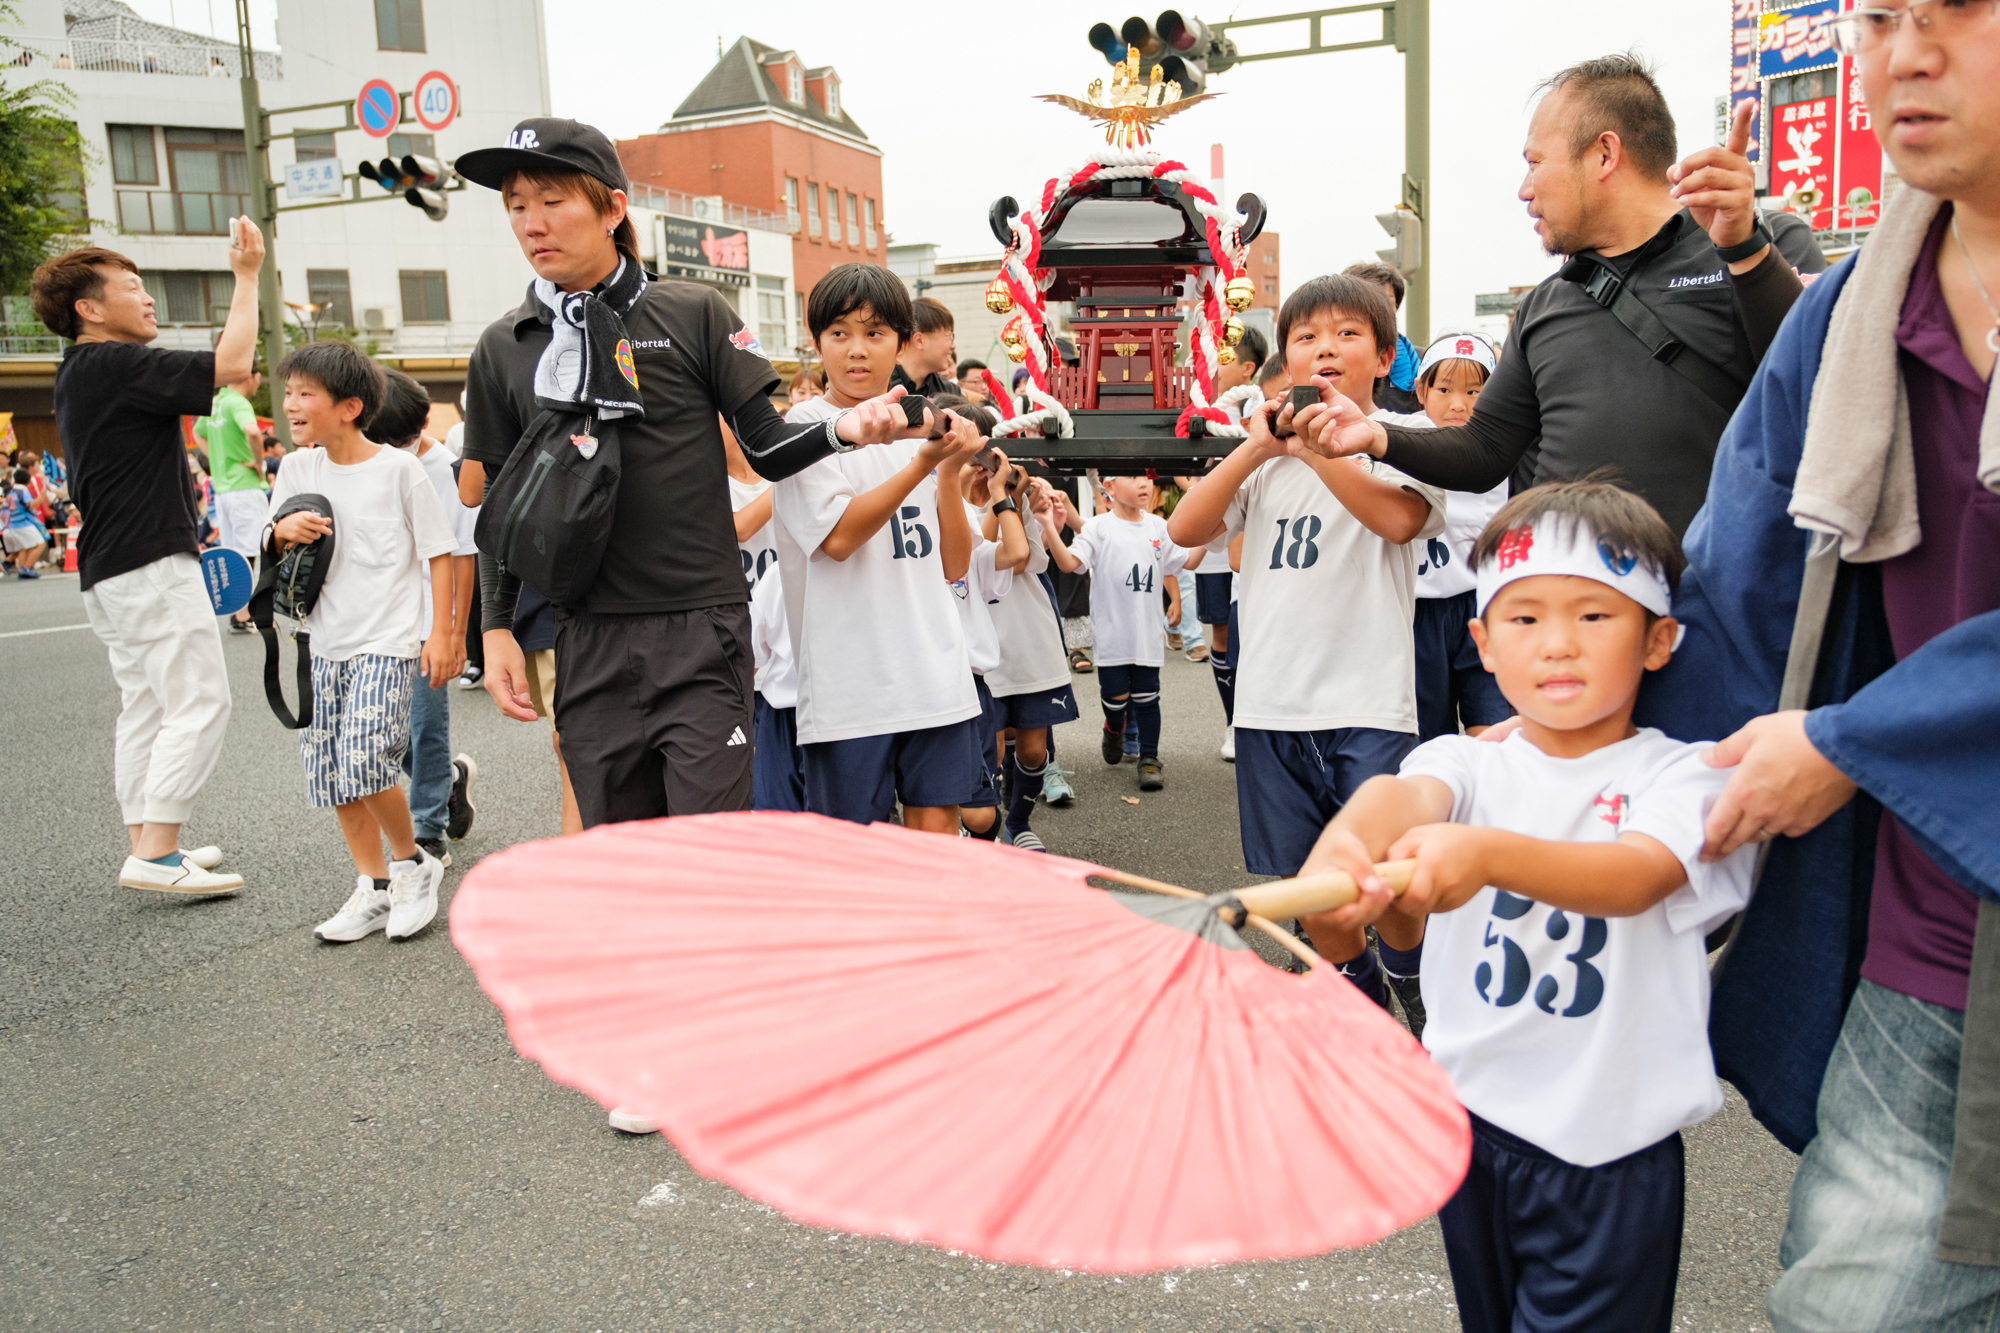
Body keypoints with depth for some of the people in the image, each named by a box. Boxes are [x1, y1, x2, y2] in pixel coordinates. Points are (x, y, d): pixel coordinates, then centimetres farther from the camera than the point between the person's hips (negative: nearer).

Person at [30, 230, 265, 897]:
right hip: (152, 564, -11)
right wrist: (246, 274, -14)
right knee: (199, 702, -10)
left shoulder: (77, 376, 19)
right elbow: (230, 364, -22)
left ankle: (147, 844, 17)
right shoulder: (118, 365, -14)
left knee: (145, 708, 13)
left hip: (109, 568, 11)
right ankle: (156, 854, -11)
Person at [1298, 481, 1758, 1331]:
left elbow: (1637, 875, -29)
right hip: (1469, 1118, 4)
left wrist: (1489, 853, -49)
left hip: (1610, 1158, -3)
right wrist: (1347, 844, -50)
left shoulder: (1681, 775, -8)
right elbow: (1410, 792, -26)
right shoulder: (1471, 763, -2)